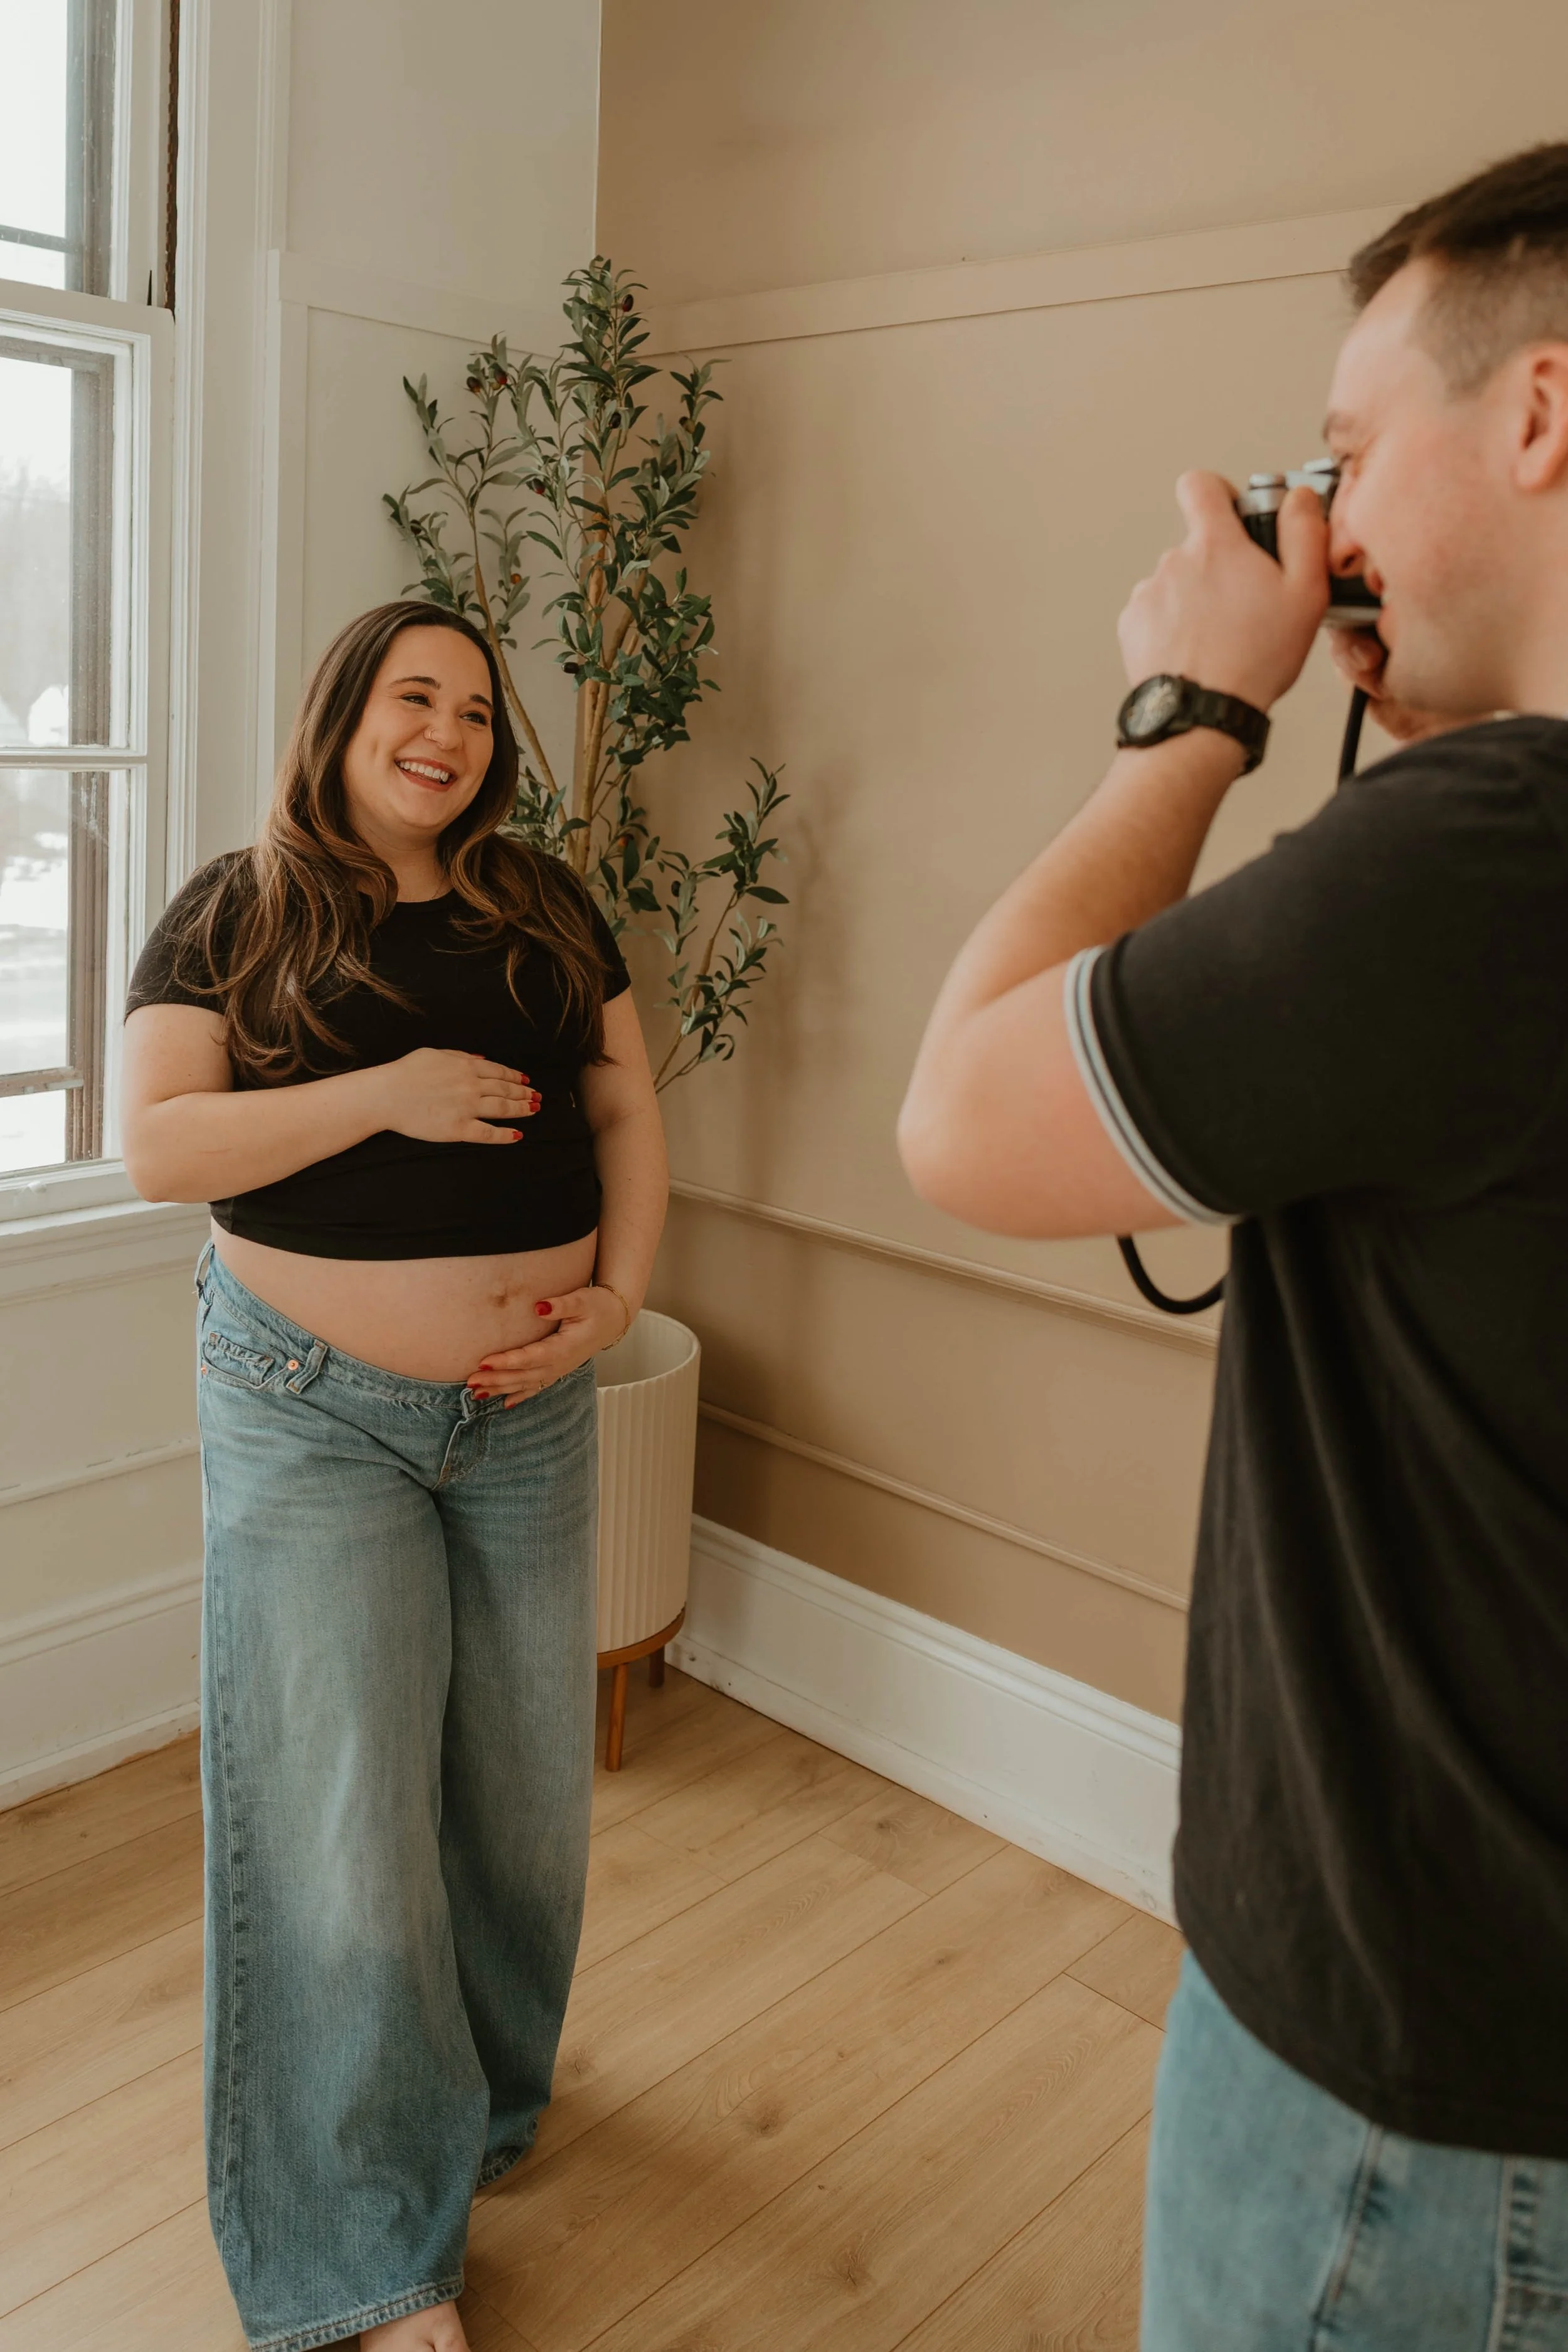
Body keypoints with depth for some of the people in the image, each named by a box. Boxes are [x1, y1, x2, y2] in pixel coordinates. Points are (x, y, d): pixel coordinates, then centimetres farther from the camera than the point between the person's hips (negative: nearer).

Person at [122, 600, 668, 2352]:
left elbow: (624, 1106, 9)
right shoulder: (236, 914, -1)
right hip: (310, 1408, -3)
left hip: (527, 1406, 3)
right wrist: (381, 1095, -19)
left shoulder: (543, 909, 7)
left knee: (521, 1783, 13)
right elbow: (156, 1147, -9)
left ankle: (488, 2099, 41)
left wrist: (622, 1289, -7)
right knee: (342, 1816, 0)